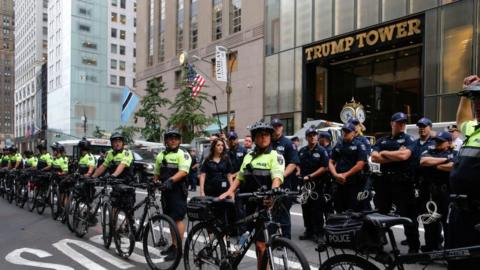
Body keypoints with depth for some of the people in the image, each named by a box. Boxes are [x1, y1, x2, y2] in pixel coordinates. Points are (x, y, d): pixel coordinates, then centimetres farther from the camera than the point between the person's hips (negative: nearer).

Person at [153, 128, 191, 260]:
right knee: (171, 219, 14)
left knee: (178, 219, -5)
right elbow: (156, 173, 22)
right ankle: (174, 245, 25)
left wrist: (171, 180, -34)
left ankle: (178, 248, 0)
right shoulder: (161, 155, 15)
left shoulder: (183, 154, -6)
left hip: (178, 191, -7)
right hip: (166, 190, 7)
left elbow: (183, 171, -21)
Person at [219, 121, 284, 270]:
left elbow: (277, 177, -18)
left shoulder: (275, 155, -4)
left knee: (261, 243, -8)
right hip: (250, 203, 6)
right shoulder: (248, 156, 16)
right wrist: (229, 191, 3)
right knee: (257, 241, 14)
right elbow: (240, 177, 18)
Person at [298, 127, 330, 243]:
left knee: (317, 209, -1)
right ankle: (308, 230, 22)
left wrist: (310, 176, -14)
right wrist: (299, 173, -2)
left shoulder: (322, 151, -5)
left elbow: (325, 168, -10)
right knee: (306, 208, 10)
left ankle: (318, 232, 9)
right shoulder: (302, 151, 11)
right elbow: (298, 165, 17)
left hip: (317, 184, -5)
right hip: (304, 183, 5)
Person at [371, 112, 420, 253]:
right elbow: (374, 157, -2)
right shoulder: (382, 140, 14)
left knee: (408, 214, -1)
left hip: (402, 181, -4)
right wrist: (395, 156, -10)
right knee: (380, 213, 13)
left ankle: (414, 247, 9)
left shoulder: (408, 139, 2)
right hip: (384, 180, 5)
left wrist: (384, 153, -5)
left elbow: (404, 155, -17)